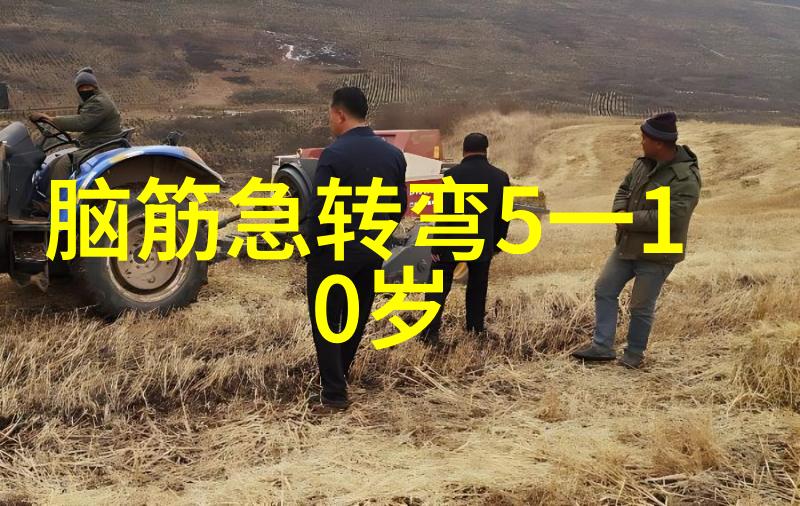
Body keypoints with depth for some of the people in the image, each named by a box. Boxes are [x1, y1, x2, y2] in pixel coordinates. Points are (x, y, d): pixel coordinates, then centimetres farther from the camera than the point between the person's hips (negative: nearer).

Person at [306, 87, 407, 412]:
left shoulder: (334, 154, -19)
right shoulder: (394, 154, 2)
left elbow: (320, 209, -20)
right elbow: (400, 207, 7)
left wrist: (312, 246, -5)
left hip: (333, 252, -6)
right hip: (372, 252, 6)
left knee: (326, 322, 6)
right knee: (356, 319, 19)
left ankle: (334, 394, 5)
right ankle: (338, 377, 35)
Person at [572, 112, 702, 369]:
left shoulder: (686, 179, -23)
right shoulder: (644, 162, 3)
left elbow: (671, 217, -29)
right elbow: (624, 189, 14)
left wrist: (631, 219, -22)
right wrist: (619, 210, -8)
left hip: (656, 253, -8)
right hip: (627, 244, 8)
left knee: (641, 307, 4)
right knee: (604, 290, 9)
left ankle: (634, 353, 24)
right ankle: (602, 346, 17)